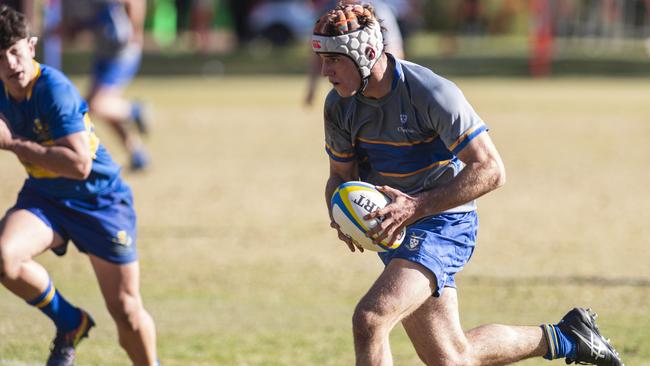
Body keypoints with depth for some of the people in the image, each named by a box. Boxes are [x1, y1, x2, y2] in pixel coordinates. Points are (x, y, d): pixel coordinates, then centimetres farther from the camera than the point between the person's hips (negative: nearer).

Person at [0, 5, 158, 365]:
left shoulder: (54, 89, -28)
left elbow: (79, 164, -35)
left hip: (101, 201, -5)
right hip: (43, 197, 5)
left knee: (127, 312, -1)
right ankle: (70, 324, -2)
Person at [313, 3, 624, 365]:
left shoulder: (432, 92, -21)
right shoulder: (339, 105, -2)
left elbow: (490, 170, -22)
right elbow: (341, 175, 12)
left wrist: (417, 206, -29)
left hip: (442, 224, -7)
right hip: (395, 231, 8)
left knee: (369, 320, -26)